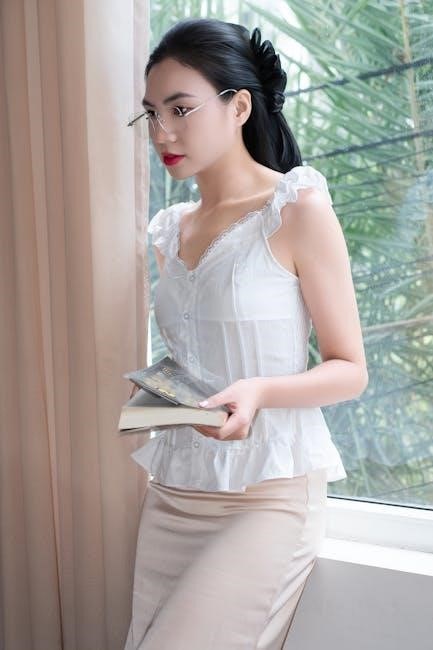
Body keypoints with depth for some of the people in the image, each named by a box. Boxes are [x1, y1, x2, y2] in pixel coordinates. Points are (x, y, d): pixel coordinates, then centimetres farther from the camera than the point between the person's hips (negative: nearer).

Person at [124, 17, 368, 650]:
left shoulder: (298, 211, -7)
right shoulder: (171, 229, 12)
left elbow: (350, 371, -7)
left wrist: (259, 392, -23)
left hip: (268, 495, -6)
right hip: (172, 492, 6)